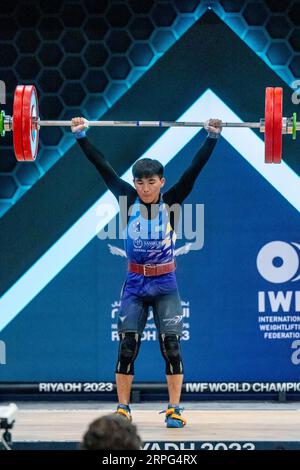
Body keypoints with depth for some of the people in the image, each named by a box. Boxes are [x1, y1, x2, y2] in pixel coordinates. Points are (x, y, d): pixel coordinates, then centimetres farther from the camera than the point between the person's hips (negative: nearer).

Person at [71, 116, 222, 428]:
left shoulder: (171, 202, -6)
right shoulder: (128, 200, -4)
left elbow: (194, 169, -11)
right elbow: (103, 168, -5)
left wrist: (212, 138, -17)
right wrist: (81, 136, -7)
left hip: (165, 285, -1)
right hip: (135, 285, 1)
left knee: (171, 347, -5)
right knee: (126, 348, -2)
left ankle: (174, 410, 1)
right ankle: (122, 409, 7)